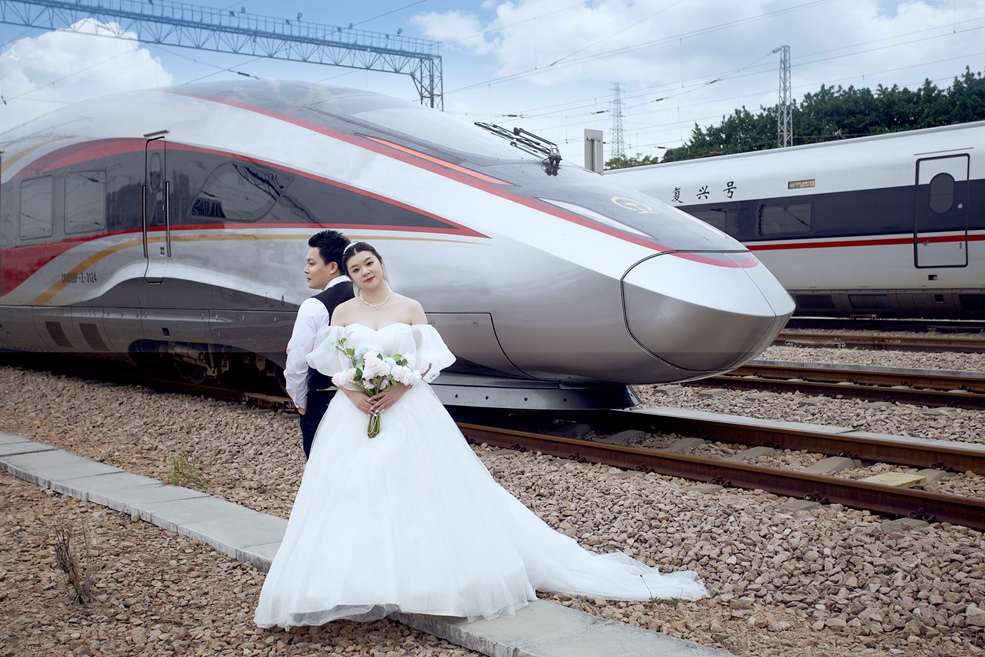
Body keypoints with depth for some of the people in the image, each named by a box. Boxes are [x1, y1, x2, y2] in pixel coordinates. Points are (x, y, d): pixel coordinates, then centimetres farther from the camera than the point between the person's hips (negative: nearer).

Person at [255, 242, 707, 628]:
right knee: (352, 497, -3)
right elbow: (331, 366, 5)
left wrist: (398, 390, -16)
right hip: (355, 415, 2)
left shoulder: (409, 309, 3)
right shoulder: (343, 313, 8)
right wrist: (354, 394, -14)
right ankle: (356, 589, 6)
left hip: (409, 414, -1)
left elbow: (426, 362, 0)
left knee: (427, 489, -3)